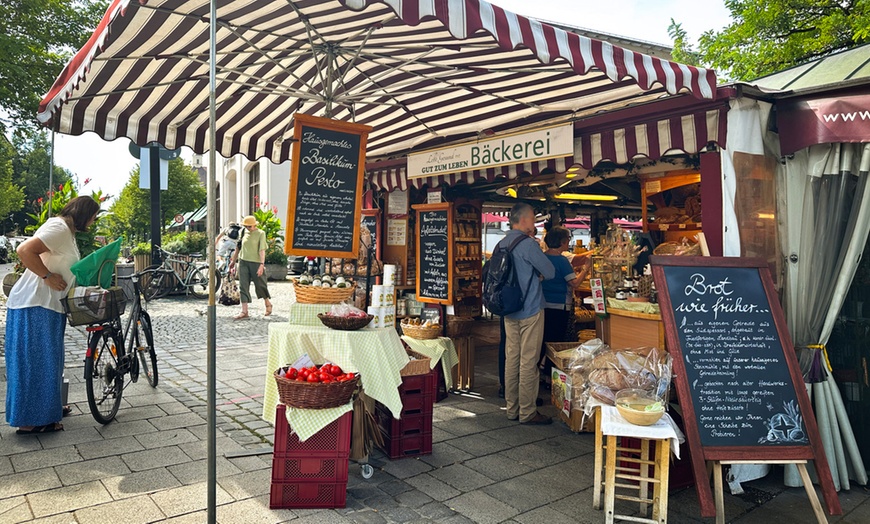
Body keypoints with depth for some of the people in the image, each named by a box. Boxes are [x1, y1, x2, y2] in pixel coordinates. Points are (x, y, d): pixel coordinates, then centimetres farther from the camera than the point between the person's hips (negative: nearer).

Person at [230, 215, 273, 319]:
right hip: (243, 262, 4)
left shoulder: (261, 234, -5)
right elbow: (238, 248, 17)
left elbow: (262, 250, -12)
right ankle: (244, 311, 1)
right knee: (243, 287, -1)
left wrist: (262, 265, -21)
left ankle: (268, 305, 29)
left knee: (260, 285, 6)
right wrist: (234, 261, 21)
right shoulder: (243, 233, 8)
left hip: (256, 263, -4)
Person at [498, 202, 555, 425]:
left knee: (511, 359, 12)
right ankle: (527, 412, 6)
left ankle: (512, 409, 20)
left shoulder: (502, 244, 9)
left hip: (509, 312, 8)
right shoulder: (528, 244, -16)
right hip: (530, 310, -8)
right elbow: (550, 272, -12)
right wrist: (538, 276, 8)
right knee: (528, 362, -1)